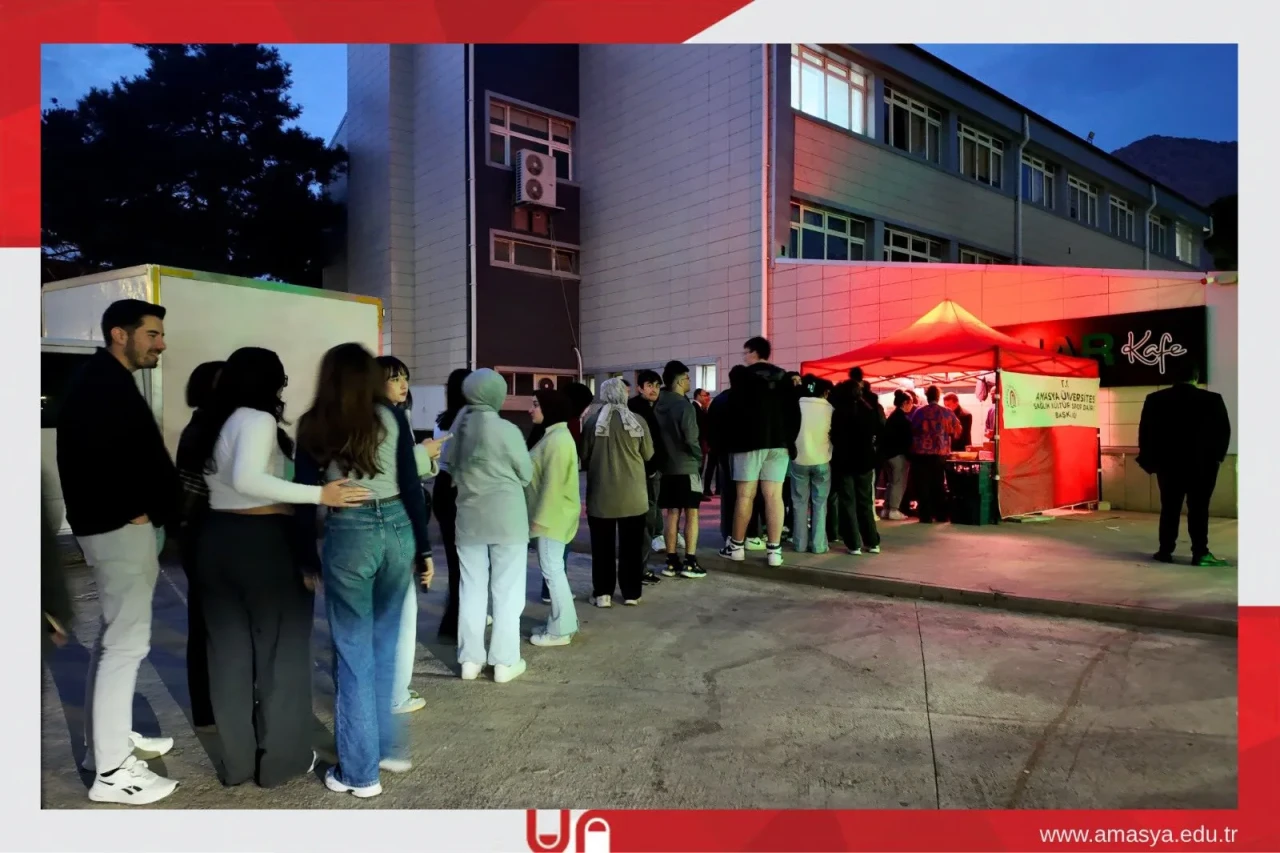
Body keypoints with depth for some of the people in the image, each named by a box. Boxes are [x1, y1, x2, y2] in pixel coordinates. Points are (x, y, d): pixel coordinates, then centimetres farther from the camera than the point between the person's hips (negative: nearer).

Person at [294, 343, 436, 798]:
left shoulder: (313, 426, 1)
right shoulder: (392, 417, 2)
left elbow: (306, 496, 0)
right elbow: (412, 488, 0)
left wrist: (308, 557, 8)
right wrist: (423, 548, 6)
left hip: (347, 535, -2)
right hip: (396, 530, 2)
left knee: (353, 652, 8)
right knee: (384, 644, 18)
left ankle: (360, 770, 16)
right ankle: (387, 747, 30)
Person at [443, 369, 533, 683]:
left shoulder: (459, 427, 0)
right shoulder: (506, 430, -13)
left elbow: (450, 467, 9)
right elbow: (526, 473, -2)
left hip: (468, 517, 5)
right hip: (506, 518, -4)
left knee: (472, 589, 12)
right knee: (507, 591, 4)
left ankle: (470, 659, 18)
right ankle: (504, 661, 10)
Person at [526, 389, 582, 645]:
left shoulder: (558, 439, -18)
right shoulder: (553, 435, 14)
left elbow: (553, 483, -22)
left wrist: (541, 517, -20)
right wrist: (539, 515, 19)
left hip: (553, 515, -10)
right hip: (552, 514, 10)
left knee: (552, 570, -4)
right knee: (554, 568, 15)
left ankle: (560, 630, 4)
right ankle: (563, 622, 24)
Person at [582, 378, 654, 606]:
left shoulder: (593, 421, -8)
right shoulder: (638, 421, -6)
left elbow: (584, 455, 2)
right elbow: (648, 454, 4)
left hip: (601, 493, -1)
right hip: (632, 494, 1)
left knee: (602, 545, 10)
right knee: (631, 545, 12)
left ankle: (602, 593, 12)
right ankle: (631, 593, 17)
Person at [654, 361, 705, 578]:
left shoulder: (658, 406, 7)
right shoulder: (684, 406, -14)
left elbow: (657, 435, 9)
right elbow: (691, 439, -17)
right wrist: (700, 458, 0)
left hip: (666, 467, 6)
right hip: (687, 467, -6)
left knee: (671, 514, 9)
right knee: (691, 513, 0)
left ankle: (671, 562, 11)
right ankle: (690, 562, -1)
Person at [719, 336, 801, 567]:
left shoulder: (745, 376, -2)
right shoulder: (783, 377, 12)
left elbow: (735, 410, -7)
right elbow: (795, 412, 9)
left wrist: (733, 440, 1)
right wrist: (790, 440, 13)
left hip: (750, 442, -4)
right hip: (779, 442, 4)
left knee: (745, 495, 1)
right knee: (774, 496, 1)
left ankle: (737, 545, 9)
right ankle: (774, 549, 0)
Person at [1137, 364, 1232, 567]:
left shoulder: (1154, 400, -2)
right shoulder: (1212, 400, -5)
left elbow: (1145, 432, -1)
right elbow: (1224, 431, -1)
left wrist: (1149, 460, 8)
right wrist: (1217, 456, 12)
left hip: (1168, 463, 2)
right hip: (1202, 464, -1)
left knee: (1169, 508, 8)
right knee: (1198, 508, 2)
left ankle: (1165, 551, 10)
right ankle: (1200, 553, 2)